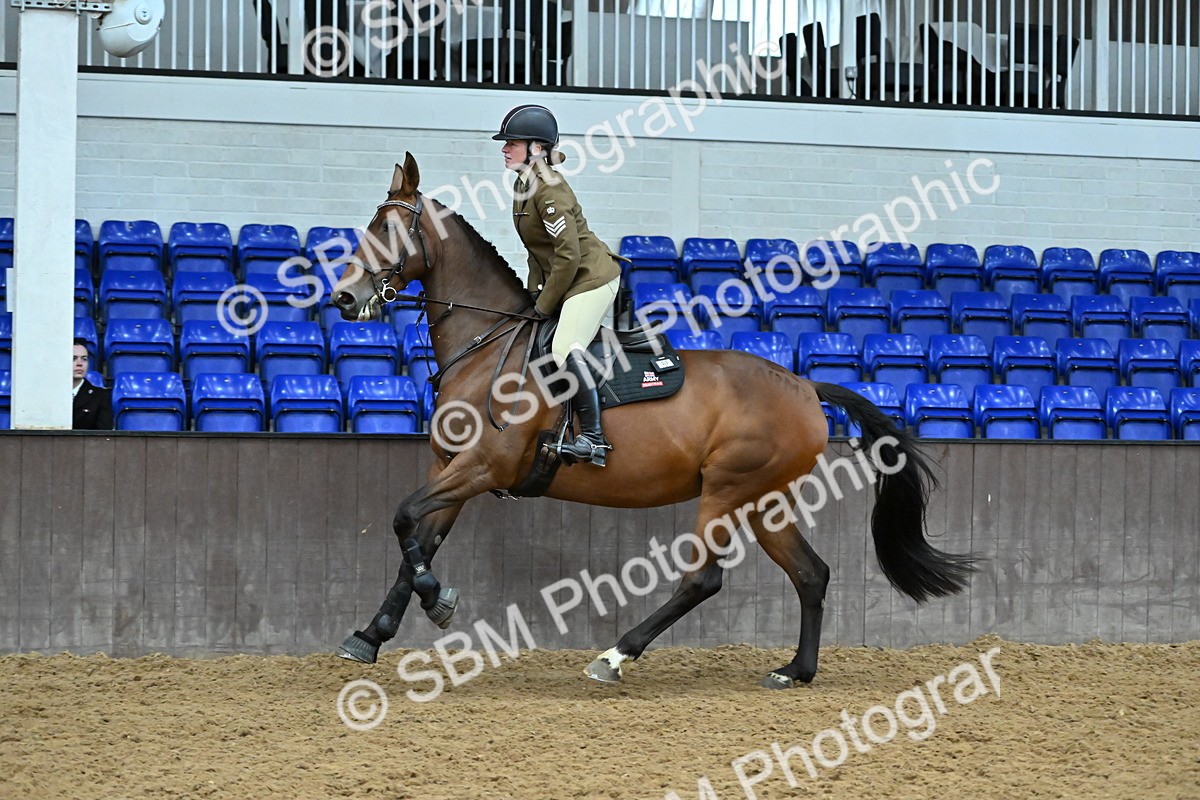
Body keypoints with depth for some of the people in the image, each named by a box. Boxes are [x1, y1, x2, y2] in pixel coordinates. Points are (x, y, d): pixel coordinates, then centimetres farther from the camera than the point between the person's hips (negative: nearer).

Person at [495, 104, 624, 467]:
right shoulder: (524, 185, 9)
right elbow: (538, 251, 17)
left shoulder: (548, 191, -21)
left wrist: (544, 305, -15)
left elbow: (568, 256, -23)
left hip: (592, 277, -11)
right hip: (571, 279, 11)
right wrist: (535, 293, 8)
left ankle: (593, 437, -22)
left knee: (565, 349, -23)